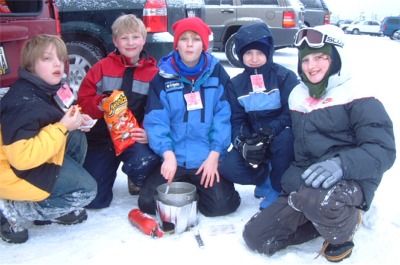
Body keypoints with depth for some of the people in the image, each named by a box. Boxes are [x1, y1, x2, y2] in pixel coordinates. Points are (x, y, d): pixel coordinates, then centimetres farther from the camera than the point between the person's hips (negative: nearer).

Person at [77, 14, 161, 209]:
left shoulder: (153, 72, 1)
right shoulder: (102, 67, 3)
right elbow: (83, 101, 1)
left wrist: (149, 132, -22)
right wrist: (100, 105, -21)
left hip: (135, 138, -1)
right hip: (101, 137, 1)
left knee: (144, 162, -37)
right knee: (95, 200, -3)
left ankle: (138, 183, 4)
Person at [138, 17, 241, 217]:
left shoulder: (217, 73, 2)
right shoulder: (163, 76, 1)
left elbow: (224, 116, -3)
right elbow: (156, 120, -6)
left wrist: (214, 155, -12)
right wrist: (168, 154, -19)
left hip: (208, 158, 0)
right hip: (173, 157, 1)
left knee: (220, 204, -16)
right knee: (149, 202, -13)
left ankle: (197, 190, 18)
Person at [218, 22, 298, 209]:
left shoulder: (285, 77, -6)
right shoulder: (235, 85, 4)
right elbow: (237, 121, -3)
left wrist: (268, 133, -33)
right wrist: (243, 143, -24)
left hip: (279, 138, -2)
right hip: (251, 142, 3)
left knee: (285, 138, -38)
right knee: (228, 168, -23)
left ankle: (277, 189, -12)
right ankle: (266, 180, 7)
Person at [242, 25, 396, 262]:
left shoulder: (358, 100, -8)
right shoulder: (297, 98, 12)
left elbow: (383, 151, -17)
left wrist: (341, 164, -34)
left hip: (350, 183, -6)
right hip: (303, 184, 7)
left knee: (316, 199, -41)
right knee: (256, 236, -3)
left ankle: (343, 230, -4)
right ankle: (330, 218, 12)